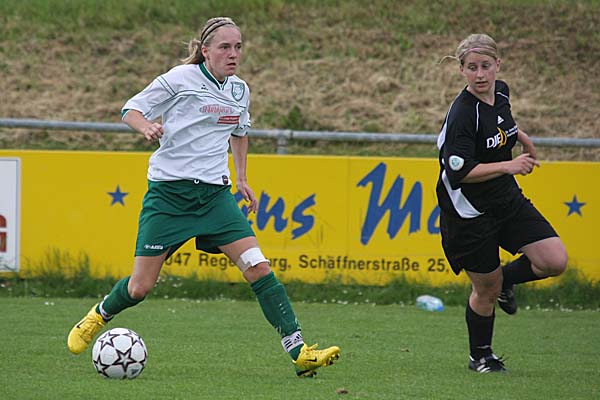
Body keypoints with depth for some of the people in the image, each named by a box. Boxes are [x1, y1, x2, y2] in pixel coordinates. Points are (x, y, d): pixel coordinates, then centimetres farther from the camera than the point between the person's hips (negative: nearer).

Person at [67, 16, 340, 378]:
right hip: (168, 192, -4)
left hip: (215, 193, 4)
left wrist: (242, 179, 21)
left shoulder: (240, 90, 9)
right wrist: (147, 126, -23)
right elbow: (131, 111, -2)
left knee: (258, 267, -13)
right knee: (140, 287, -1)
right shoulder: (180, 79, -8)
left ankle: (299, 352, -16)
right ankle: (100, 315, 34)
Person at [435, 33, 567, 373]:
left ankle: (505, 281, 23)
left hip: (507, 200, 7)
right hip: (470, 213, -7)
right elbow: (459, 172, -28)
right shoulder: (463, 114, -24)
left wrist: (522, 137, 30)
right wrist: (508, 166, -30)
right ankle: (480, 356, 27)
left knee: (555, 261, -7)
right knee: (486, 290, 3)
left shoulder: (501, 92, 0)